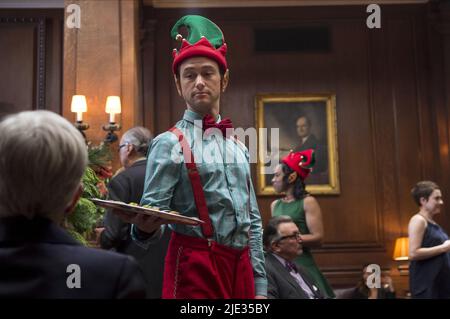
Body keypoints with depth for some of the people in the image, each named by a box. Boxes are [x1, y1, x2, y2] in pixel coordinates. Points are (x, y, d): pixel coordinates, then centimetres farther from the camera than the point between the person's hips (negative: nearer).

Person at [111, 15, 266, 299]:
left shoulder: (239, 147, 12)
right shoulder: (170, 143, -6)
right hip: (196, 267, -6)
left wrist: (259, 285, 12)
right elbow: (152, 218, -10)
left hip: (241, 266, 6)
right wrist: (145, 228, -33)